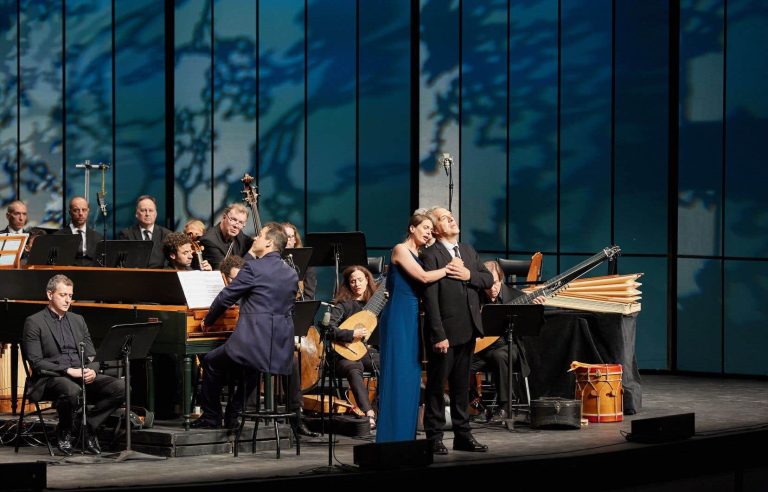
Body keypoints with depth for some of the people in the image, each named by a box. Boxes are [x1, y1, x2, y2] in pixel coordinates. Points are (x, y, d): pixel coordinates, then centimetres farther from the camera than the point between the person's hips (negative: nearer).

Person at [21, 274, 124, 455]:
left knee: (119, 387, -19)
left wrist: (92, 370, -7)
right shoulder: (34, 323, 0)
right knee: (71, 390, -40)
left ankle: (87, 426, -3)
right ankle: (64, 432, -10)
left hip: (82, 376, 6)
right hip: (50, 379, -6)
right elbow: (36, 362, -10)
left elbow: (91, 355, 17)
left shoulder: (78, 320, 20)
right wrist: (69, 371, -20)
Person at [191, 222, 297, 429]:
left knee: (211, 362, 17)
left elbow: (225, 298, -2)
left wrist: (207, 321, 16)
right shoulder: (292, 274, 12)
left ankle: (211, 417, 20)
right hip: (282, 352, 7)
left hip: (254, 345, -6)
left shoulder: (253, 268, -8)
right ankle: (233, 415, 32)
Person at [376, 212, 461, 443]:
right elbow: (424, 277, -17)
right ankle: (392, 436, -4)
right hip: (399, 317, -8)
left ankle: (406, 436, 12)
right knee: (397, 376, -7)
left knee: (412, 378, 8)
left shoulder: (420, 255, 18)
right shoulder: (401, 250, -7)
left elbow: (423, 281, 8)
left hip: (413, 318, 8)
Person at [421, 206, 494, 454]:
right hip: (446, 331, -7)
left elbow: (489, 279, 11)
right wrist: (439, 335, -20)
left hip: (468, 331, 7)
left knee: (461, 385, 14)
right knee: (436, 385, 2)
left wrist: (469, 275, -10)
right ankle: (434, 437, 7)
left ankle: (462, 434, 21)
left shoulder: (468, 251, 14)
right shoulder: (431, 255, -10)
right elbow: (430, 298, -15)